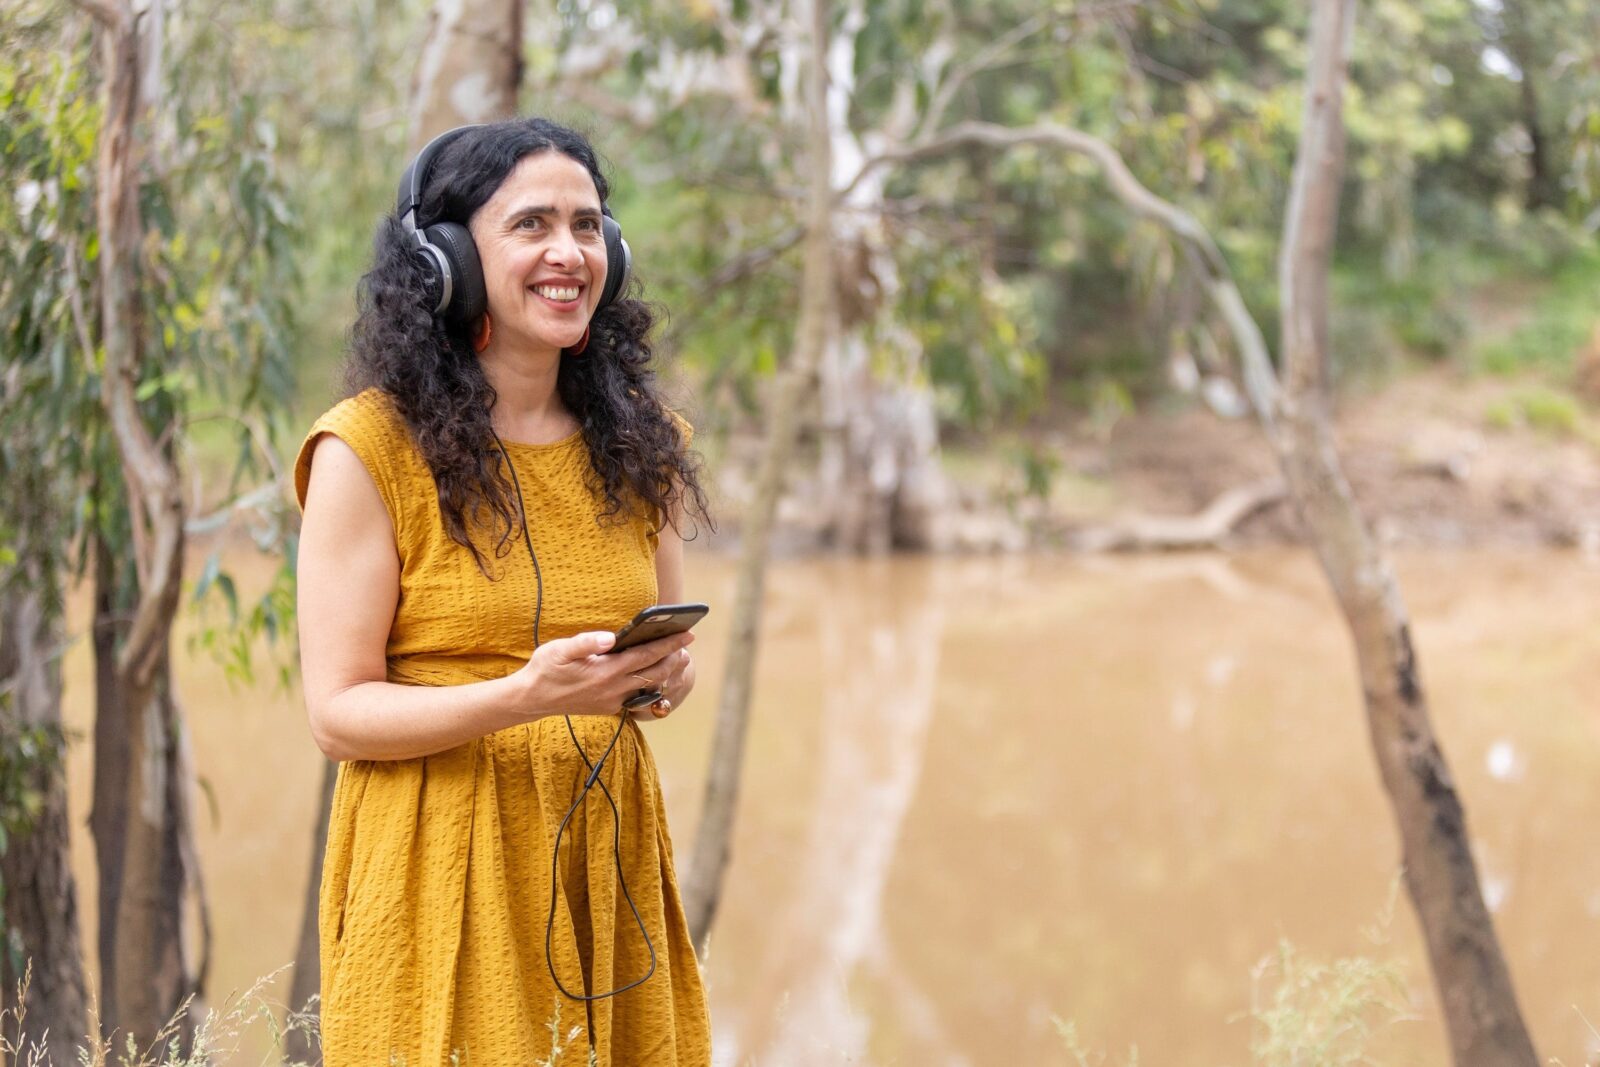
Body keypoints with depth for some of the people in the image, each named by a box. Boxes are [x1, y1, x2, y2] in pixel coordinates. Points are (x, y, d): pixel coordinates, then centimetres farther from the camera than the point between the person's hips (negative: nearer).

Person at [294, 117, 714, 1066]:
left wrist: (668, 674, -6)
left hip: (606, 843, 5)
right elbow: (339, 713, -10)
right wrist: (524, 696, -25)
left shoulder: (638, 442, 8)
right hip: (439, 862, -4)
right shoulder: (373, 449, -9)